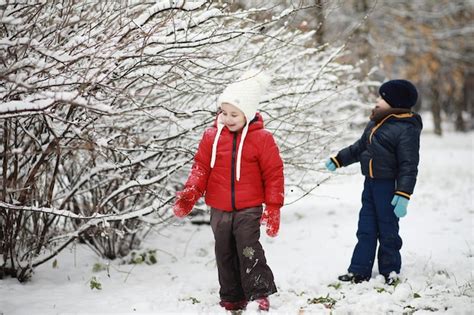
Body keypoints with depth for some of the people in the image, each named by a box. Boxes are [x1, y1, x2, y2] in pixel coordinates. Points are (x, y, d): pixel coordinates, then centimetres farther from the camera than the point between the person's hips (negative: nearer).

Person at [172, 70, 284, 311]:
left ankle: (260, 296, -10)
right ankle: (231, 299, 24)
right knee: (225, 254, 12)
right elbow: (201, 167, 3)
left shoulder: (261, 138, -7)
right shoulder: (211, 136, 1)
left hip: (248, 209, -4)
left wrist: (273, 208, -7)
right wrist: (189, 194, -12)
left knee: (249, 250, -15)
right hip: (219, 209, 4)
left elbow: (274, 173, -4)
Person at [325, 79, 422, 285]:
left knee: (387, 229, 3)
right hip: (371, 182, 8)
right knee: (366, 228, 11)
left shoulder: (406, 129, -16)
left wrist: (403, 195, -24)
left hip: (388, 185, -8)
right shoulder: (375, 123, 11)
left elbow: (409, 166, -19)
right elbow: (360, 147, 26)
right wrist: (338, 160, 28)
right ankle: (359, 271, 17)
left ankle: (390, 271, 17)